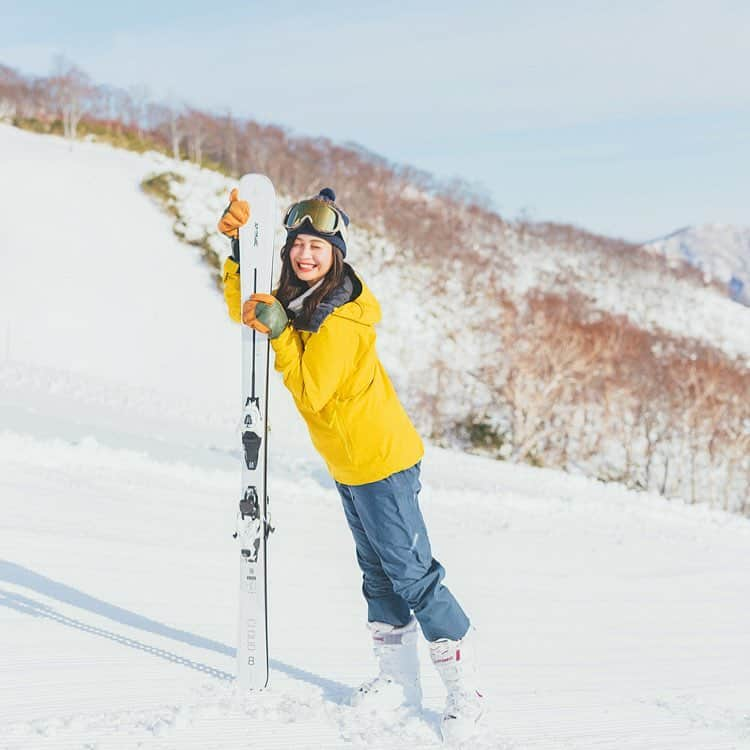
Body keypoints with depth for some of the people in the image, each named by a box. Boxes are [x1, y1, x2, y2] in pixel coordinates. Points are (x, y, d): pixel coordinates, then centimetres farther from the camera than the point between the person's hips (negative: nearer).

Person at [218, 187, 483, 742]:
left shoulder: (341, 316, -24)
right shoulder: (297, 298, 1)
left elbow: (311, 390, -24)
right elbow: (245, 310, 14)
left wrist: (279, 333, -31)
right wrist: (239, 249, 2)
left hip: (380, 457, -9)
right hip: (348, 462, 9)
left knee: (410, 573, -6)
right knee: (378, 571, 17)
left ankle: (465, 688, 3)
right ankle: (400, 679, 29)